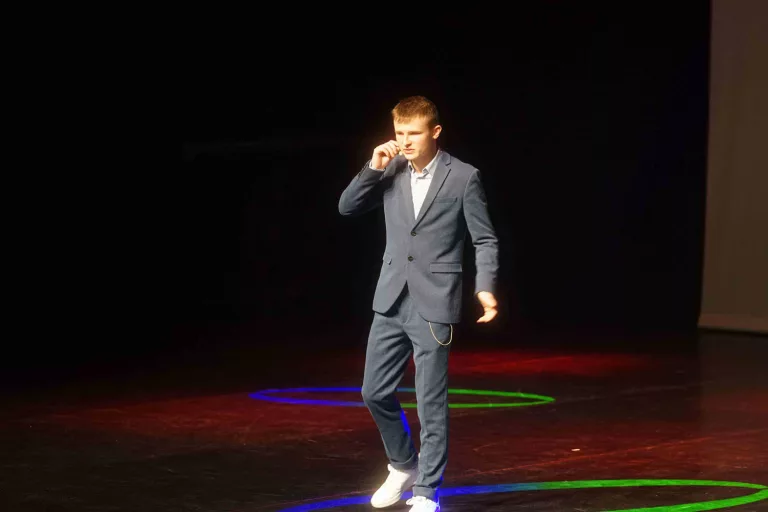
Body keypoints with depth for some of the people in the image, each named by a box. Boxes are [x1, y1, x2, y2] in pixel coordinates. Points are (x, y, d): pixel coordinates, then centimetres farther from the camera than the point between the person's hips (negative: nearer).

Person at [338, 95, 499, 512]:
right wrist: (373, 168, -8)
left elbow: (485, 240, -3)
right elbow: (347, 208, 5)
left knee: (431, 403, -2)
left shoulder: (463, 177, -6)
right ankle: (404, 466, 32)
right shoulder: (390, 170, 6)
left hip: (434, 305, -5)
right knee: (375, 392, 10)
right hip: (391, 301, 5)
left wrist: (485, 286, -17)